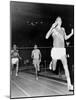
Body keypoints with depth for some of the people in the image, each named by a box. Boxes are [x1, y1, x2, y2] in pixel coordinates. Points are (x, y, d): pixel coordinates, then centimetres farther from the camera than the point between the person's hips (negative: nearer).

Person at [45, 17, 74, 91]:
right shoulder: (53, 29, -3)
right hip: (55, 49, -3)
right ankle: (51, 63, 49)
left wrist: (72, 33, 8)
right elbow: (46, 37, -14)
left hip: (62, 50, 3)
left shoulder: (62, 29, 12)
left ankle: (69, 85, -11)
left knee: (66, 67, -11)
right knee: (53, 69, 10)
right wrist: (52, 28, -21)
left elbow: (65, 38, 25)